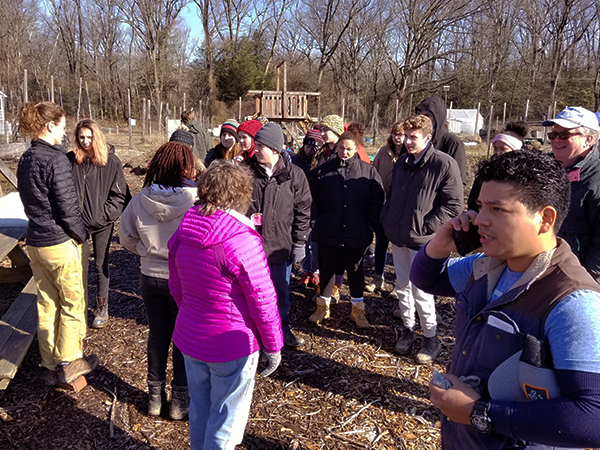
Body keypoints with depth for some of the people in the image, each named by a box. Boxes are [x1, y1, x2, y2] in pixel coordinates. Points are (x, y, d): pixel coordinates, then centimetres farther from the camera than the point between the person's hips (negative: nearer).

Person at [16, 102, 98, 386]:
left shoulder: (26, 159, 8)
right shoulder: (55, 159, -18)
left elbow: (31, 202, 14)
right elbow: (67, 207, -19)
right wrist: (81, 236, -5)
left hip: (35, 242, 8)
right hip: (62, 244, -8)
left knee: (47, 304, 16)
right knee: (73, 303, 8)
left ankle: (50, 367, 27)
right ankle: (69, 363, 20)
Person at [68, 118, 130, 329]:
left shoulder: (111, 161, -7)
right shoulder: (70, 160, -3)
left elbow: (120, 195, -5)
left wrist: (105, 215, -11)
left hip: (101, 223, -1)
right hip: (77, 221, 2)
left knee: (101, 265, 11)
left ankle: (102, 309, 24)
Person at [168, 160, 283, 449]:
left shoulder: (182, 234, -2)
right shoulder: (243, 241, -24)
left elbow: (176, 288, 9)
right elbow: (262, 301, -19)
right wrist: (273, 346, -6)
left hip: (190, 338, 7)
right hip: (232, 347, -6)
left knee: (199, 409, 25)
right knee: (226, 420, 13)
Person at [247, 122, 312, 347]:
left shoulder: (294, 175, -6)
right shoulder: (249, 173, -3)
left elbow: (303, 210, -2)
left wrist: (299, 243, -3)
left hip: (280, 246, -1)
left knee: (281, 292, 17)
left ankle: (283, 329, 37)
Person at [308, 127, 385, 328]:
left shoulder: (368, 171, -2)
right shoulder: (323, 170, 1)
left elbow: (377, 200, 1)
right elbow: (313, 198, 11)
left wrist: (370, 224, -4)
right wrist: (319, 220, 8)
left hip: (357, 234, -1)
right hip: (328, 233, 1)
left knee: (355, 271, 11)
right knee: (327, 269, 12)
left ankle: (358, 309, 26)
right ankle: (323, 306, 30)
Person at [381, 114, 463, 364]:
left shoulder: (444, 164, -14)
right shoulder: (402, 162, 8)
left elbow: (453, 205, -14)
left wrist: (425, 226, -16)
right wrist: (386, 218, 8)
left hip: (421, 240, -6)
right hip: (397, 237, 6)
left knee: (420, 290, -1)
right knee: (402, 285, 15)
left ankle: (431, 338, 18)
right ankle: (407, 328, 33)